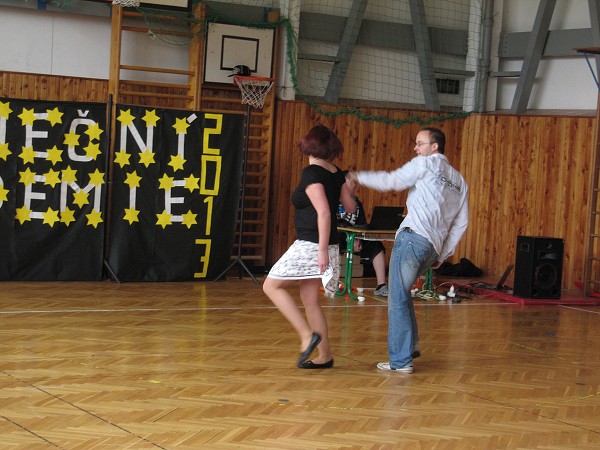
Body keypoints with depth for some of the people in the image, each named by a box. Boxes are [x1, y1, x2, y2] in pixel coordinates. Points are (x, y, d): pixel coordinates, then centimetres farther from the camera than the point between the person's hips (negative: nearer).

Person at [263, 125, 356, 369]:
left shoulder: (311, 173, -14)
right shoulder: (336, 173, 8)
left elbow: (323, 212, -22)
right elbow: (350, 206, 13)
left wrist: (322, 250, -23)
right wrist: (347, 186, 31)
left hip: (310, 245, -8)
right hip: (325, 244, 8)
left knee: (271, 286, 1)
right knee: (310, 300, 12)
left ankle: (308, 335, -9)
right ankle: (324, 355, 13)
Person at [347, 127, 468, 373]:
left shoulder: (426, 164, 2)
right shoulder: (459, 182, 22)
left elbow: (392, 181, -4)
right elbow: (461, 223, 19)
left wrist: (358, 177, 6)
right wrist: (443, 255, 20)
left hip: (413, 237, -8)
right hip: (433, 247, 8)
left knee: (397, 300, -5)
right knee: (401, 292, 23)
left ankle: (401, 360, -6)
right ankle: (410, 346, 22)